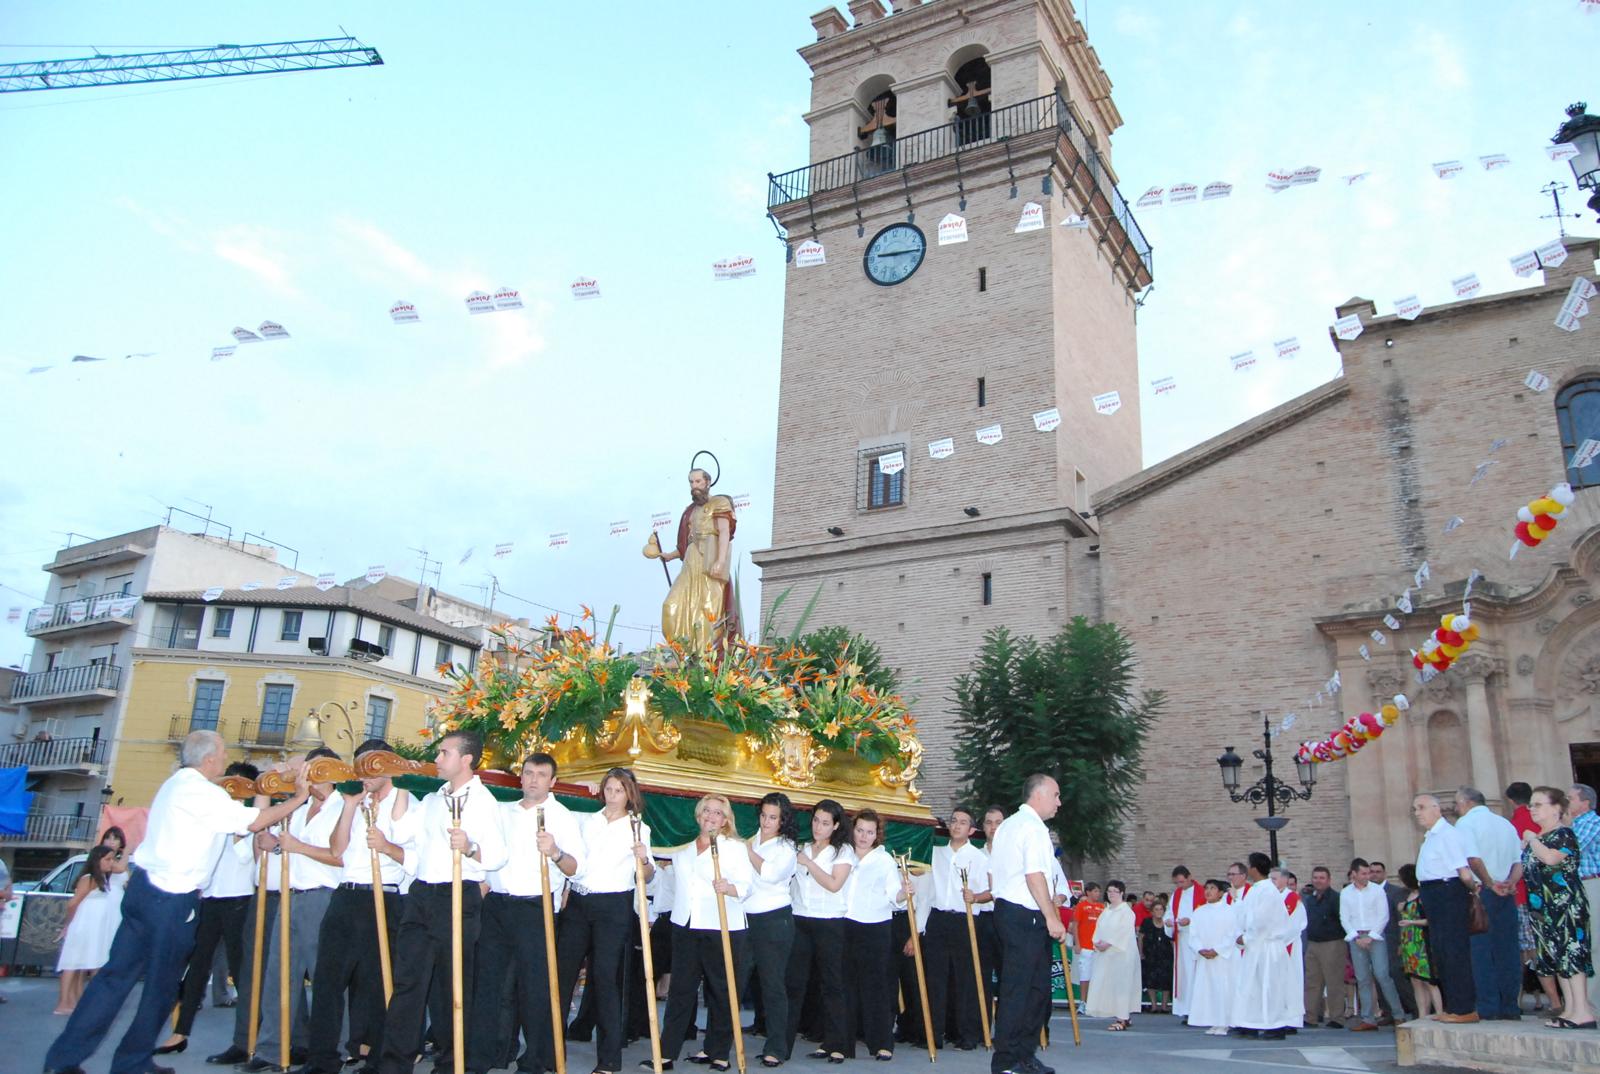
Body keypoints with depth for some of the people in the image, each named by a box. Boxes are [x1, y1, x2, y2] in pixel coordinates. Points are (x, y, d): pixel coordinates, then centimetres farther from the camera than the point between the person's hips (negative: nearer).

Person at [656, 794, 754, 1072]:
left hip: (722, 928, -4)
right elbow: (676, 884, 30)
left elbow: (746, 884, -7)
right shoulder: (684, 850, 17)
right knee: (681, 989, 2)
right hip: (685, 926, 4)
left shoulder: (735, 848, 3)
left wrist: (730, 888, -28)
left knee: (721, 991, 1)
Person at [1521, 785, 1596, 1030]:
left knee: (1570, 953, -10)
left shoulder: (1563, 834, -9)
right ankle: (1570, 1008, 13)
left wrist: (1532, 840, -13)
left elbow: (1551, 858, -27)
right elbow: (1527, 868, 26)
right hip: (1544, 906, 9)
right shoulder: (1538, 837, 17)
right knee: (1557, 956, 9)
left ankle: (1582, 1012, -10)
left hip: (1564, 903, -9)